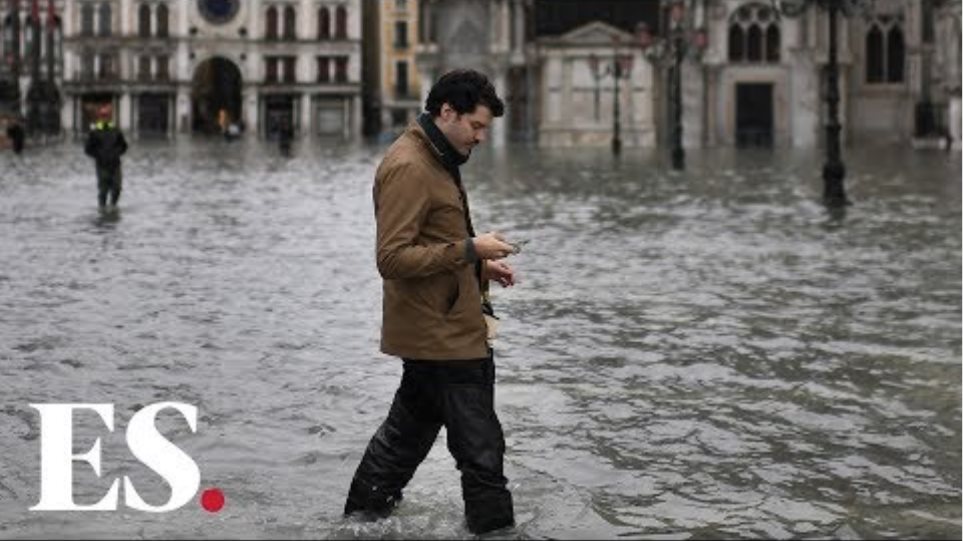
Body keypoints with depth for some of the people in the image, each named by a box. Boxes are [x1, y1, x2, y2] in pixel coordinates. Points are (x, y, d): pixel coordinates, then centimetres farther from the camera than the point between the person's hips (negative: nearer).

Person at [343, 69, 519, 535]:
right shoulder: (408, 167, -18)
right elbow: (394, 258, -23)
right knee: (481, 446, -5)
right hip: (443, 334, -11)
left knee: (408, 430, 20)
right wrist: (470, 250, -21)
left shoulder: (433, 160, 15)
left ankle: (362, 516, 31)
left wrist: (479, 267, 10)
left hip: (435, 330, 11)